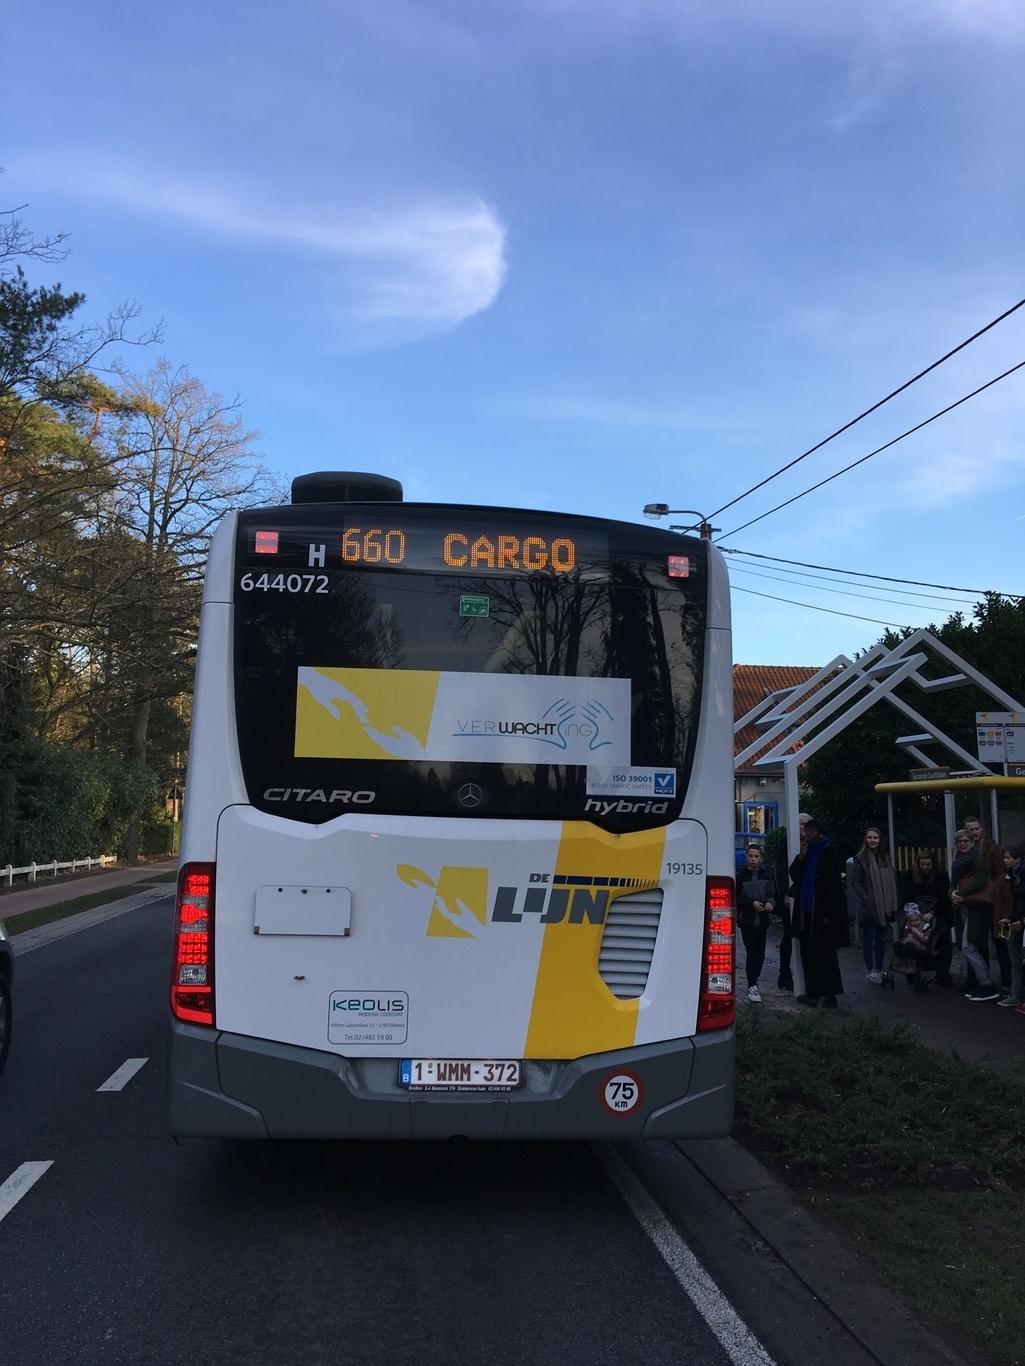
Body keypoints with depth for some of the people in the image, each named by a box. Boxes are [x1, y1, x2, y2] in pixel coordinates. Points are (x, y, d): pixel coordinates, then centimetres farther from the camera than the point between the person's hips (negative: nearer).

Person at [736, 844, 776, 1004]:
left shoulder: (767, 874, 2)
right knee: (752, 953, -7)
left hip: (762, 920, 3)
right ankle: (752, 987, 1)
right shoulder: (741, 875, -4)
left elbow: (773, 893, 5)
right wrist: (752, 903, -16)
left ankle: (754, 981, 26)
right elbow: (736, 897, -4)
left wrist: (770, 902, -16)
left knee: (760, 954, 6)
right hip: (746, 920, -3)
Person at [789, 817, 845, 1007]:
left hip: (821, 913, -7)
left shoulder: (829, 854, -9)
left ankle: (829, 993, 3)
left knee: (825, 954, -2)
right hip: (806, 912, 7)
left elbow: (834, 885, -13)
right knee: (808, 954, 9)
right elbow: (793, 875, 11)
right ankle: (813, 992, 15)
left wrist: (828, 914, -17)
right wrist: (800, 858, -6)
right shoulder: (805, 852, 14)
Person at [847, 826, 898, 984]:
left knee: (881, 939, 10)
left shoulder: (885, 858, 10)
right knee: (868, 939, 2)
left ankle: (879, 969, 18)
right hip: (867, 908, -5)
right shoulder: (860, 858, -6)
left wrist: (892, 904, 7)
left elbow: (891, 882, 13)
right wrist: (866, 900, -16)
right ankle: (870, 970, 9)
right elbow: (855, 882, -9)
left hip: (883, 907, 5)